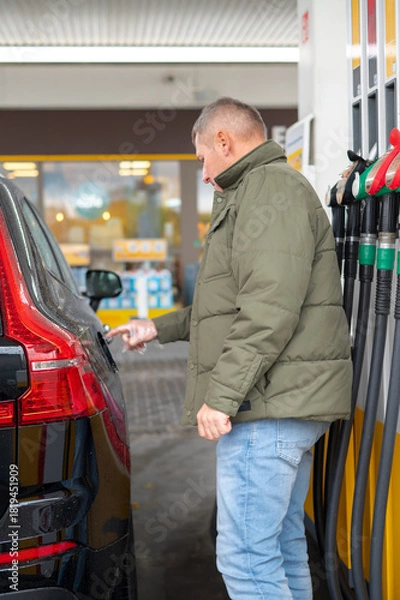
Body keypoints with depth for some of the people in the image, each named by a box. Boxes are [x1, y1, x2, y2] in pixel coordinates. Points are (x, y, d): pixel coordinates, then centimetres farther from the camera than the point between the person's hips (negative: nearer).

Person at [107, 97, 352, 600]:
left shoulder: (272, 189, -10)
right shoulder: (257, 194, 25)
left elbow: (270, 309, -22)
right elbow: (232, 303, 31)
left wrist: (221, 393, -22)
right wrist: (158, 328, 35)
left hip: (268, 407, -11)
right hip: (286, 407, 11)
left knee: (246, 556, -8)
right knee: (283, 546, 17)